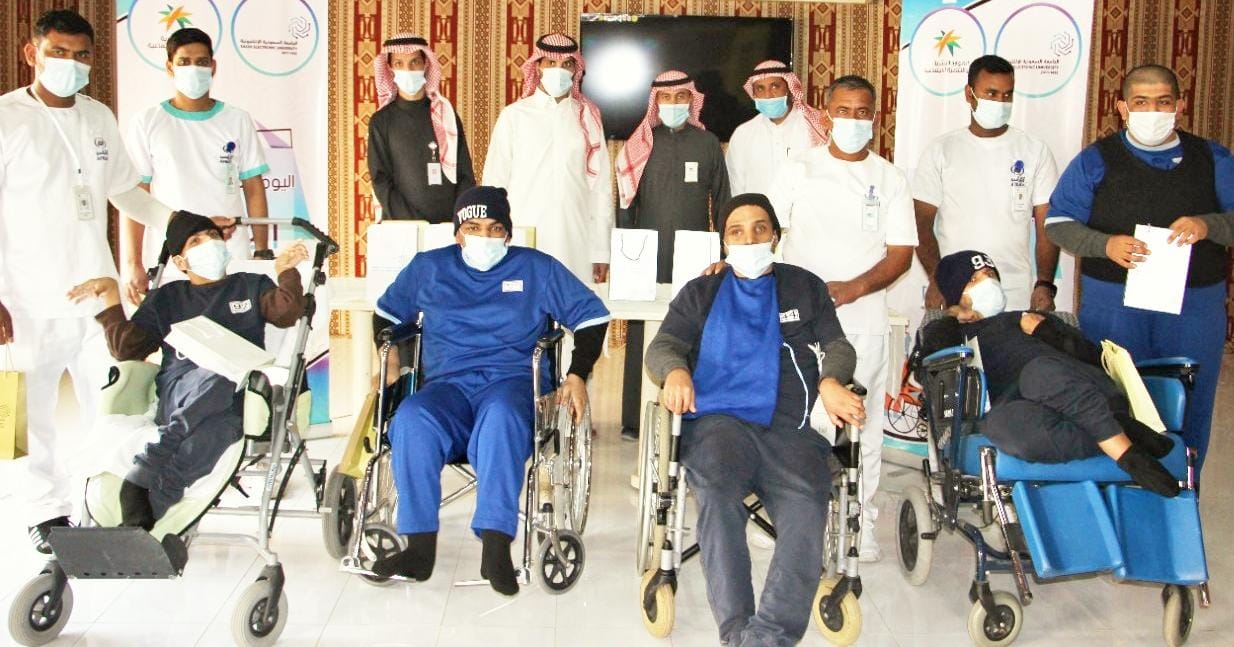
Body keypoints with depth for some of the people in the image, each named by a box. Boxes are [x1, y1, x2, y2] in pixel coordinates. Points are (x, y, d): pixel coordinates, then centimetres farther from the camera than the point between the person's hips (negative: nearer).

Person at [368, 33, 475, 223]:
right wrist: (411, 223, -14)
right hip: (401, 225, -1)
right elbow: (381, 181, -2)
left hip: (449, 223, 1)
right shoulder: (382, 121, 4)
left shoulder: (446, 114, 7)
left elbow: (465, 175, 7)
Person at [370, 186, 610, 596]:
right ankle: (420, 547, -31)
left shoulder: (536, 268, 16)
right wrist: (388, 352, 9)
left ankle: (496, 547, -44)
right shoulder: (429, 268, 21)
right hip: (447, 384, 2)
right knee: (411, 420, -34)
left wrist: (578, 375, 2)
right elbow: (387, 311, 30)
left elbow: (592, 316, 15)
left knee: (501, 417, -40)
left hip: (511, 381, -2)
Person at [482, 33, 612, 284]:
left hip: (577, 247, 1)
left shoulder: (588, 117, 8)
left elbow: (600, 185, 8)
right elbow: (494, 183, 6)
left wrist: (601, 251, 4)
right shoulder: (514, 116, 4)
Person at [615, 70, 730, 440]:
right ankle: (634, 419, 5)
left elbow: (721, 201, 11)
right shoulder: (641, 143, 7)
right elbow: (626, 204, 8)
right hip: (648, 258, 0)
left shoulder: (708, 143, 8)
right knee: (641, 337, -1)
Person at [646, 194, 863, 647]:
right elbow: (663, 345, 13)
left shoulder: (805, 287, 26)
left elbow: (838, 346, 17)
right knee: (716, 492, -35)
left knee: (807, 506, -32)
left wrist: (830, 382, -8)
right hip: (717, 419, 0)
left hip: (788, 426, 1)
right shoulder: (700, 293, 25)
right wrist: (675, 371, -12)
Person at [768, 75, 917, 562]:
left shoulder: (890, 179, 8)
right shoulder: (800, 170, 7)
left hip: (863, 319, 1)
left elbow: (901, 253, 2)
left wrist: (854, 287, -14)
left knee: (863, 421, 3)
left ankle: (861, 522, 13)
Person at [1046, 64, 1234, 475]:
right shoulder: (1096, 161, 5)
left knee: (1188, 408, 7)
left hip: (1195, 305, 2)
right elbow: (1058, 222, 2)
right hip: (1113, 305, -1)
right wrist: (1106, 245, -16)